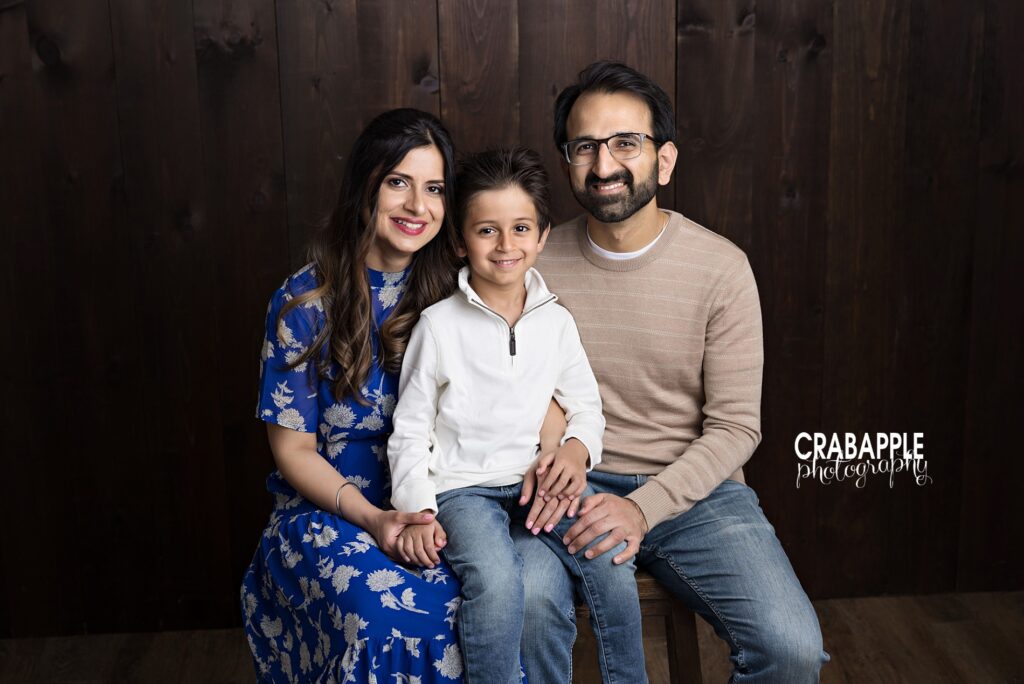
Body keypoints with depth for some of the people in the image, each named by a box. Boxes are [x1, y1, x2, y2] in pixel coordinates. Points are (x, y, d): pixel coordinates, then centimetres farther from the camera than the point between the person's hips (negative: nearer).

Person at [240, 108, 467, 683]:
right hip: (328, 511, -2)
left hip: (433, 510, 2)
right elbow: (293, 448, -1)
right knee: (390, 616, -32)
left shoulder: (455, 292, 4)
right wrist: (371, 517, -16)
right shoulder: (306, 301, -3)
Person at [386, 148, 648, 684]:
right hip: (462, 487, -3)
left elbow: (586, 404, 14)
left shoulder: (556, 321, 5)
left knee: (611, 561, -19)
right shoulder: (439, 325, -5)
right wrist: (418, 512, -13)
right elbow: (409, 432, -1)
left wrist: (577, 449, -8)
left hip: (537, 478, 4)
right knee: (498, 581, -31)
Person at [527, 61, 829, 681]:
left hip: (695, 489, 0)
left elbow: (735, 427, -7)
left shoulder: (721, 268, -6)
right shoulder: (539, 263, 0)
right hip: (577, 487, 1)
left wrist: (644, 509, -20)